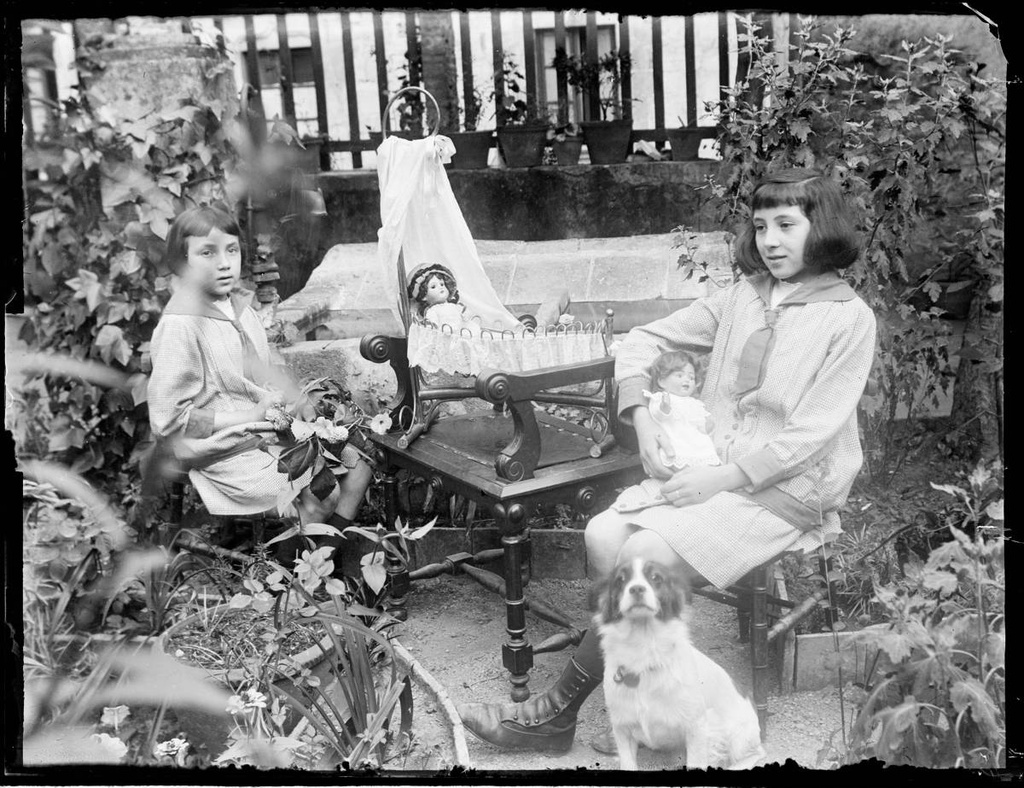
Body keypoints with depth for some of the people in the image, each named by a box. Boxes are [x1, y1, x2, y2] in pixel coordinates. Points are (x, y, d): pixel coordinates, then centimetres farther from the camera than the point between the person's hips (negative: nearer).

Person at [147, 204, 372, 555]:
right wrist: (251, 417, -18)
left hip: (271, 433, 8)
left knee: (359, 465, 2)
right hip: (228, 455, -8)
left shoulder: (240, 307, 7)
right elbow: (167, 417, -20)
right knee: (320, 500, -19)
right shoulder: (179, 327, -19)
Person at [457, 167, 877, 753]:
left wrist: (719, 479, -18)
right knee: (604, 535, -20)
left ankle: (560, 712, -10)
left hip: (788, 493, -6)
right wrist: (642, 418, -4)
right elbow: (643, 341, 14)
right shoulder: (741, 298, 12)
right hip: (715, 475, 6)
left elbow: (812, 433, -12)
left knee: (645, 552, -25)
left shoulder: (850, 319, -4)